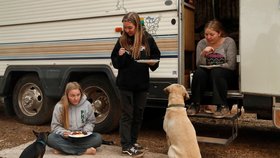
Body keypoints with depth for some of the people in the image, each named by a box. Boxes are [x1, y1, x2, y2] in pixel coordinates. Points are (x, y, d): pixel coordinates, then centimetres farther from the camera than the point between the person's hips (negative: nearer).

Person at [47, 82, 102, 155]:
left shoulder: (87, 104, -3)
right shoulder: (59, 106, -7)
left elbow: (91, 122, 9)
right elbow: (55, 126, -2)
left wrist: (86, 130, -12)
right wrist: (63, 132, -22)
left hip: (82, 138, 1)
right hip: (66, 138, -1)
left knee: (98, 138, -26)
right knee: (50, 139, -32)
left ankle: (63, 149, -26)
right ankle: (85, 150, -32)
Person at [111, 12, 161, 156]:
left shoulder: (147, 39, -2)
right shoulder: (122, 41, -1)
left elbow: (156, 56, 8)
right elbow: (115, 62, 4)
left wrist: (153, 63, -13)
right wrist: (120, 56, -17)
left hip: (142, 83, 2)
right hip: (125, 84, -1)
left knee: (138, 114, 11)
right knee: (127, 114, 2)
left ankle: (133, 141, 25)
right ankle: (126, 145, 7)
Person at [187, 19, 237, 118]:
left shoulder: (229, 42, -4)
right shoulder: (202, 43, 4)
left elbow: (231, 65, -11)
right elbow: (198, 65, -3)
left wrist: (213, 66, -12)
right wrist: (203, 53, -21)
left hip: (224, 75, -2)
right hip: (207, 76, 2)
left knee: (216, 72, -33)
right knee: (198, 72, -28)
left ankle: (223, 106, -27)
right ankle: (195, 104, -18)